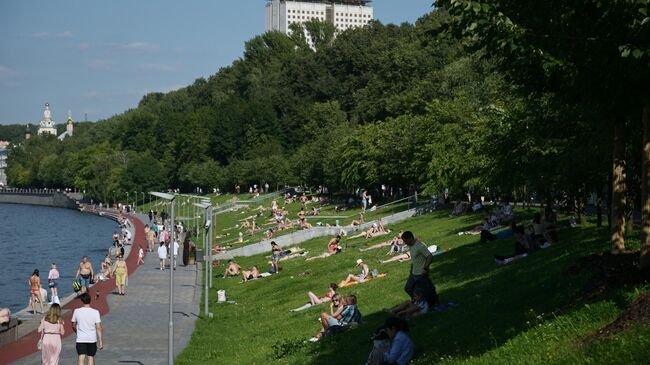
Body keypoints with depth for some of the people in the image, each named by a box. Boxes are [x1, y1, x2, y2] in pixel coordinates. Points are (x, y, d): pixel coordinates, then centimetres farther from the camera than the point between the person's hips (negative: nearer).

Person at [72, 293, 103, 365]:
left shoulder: (76, 311, -4)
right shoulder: (95, 312, -8)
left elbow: (73, 326, 9)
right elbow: (99, 328, -11)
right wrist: (101, 342, -6)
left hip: (80, 339, -1)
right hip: (92, 339, 1)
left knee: (81, 358, -6)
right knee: (91, 358, 16)